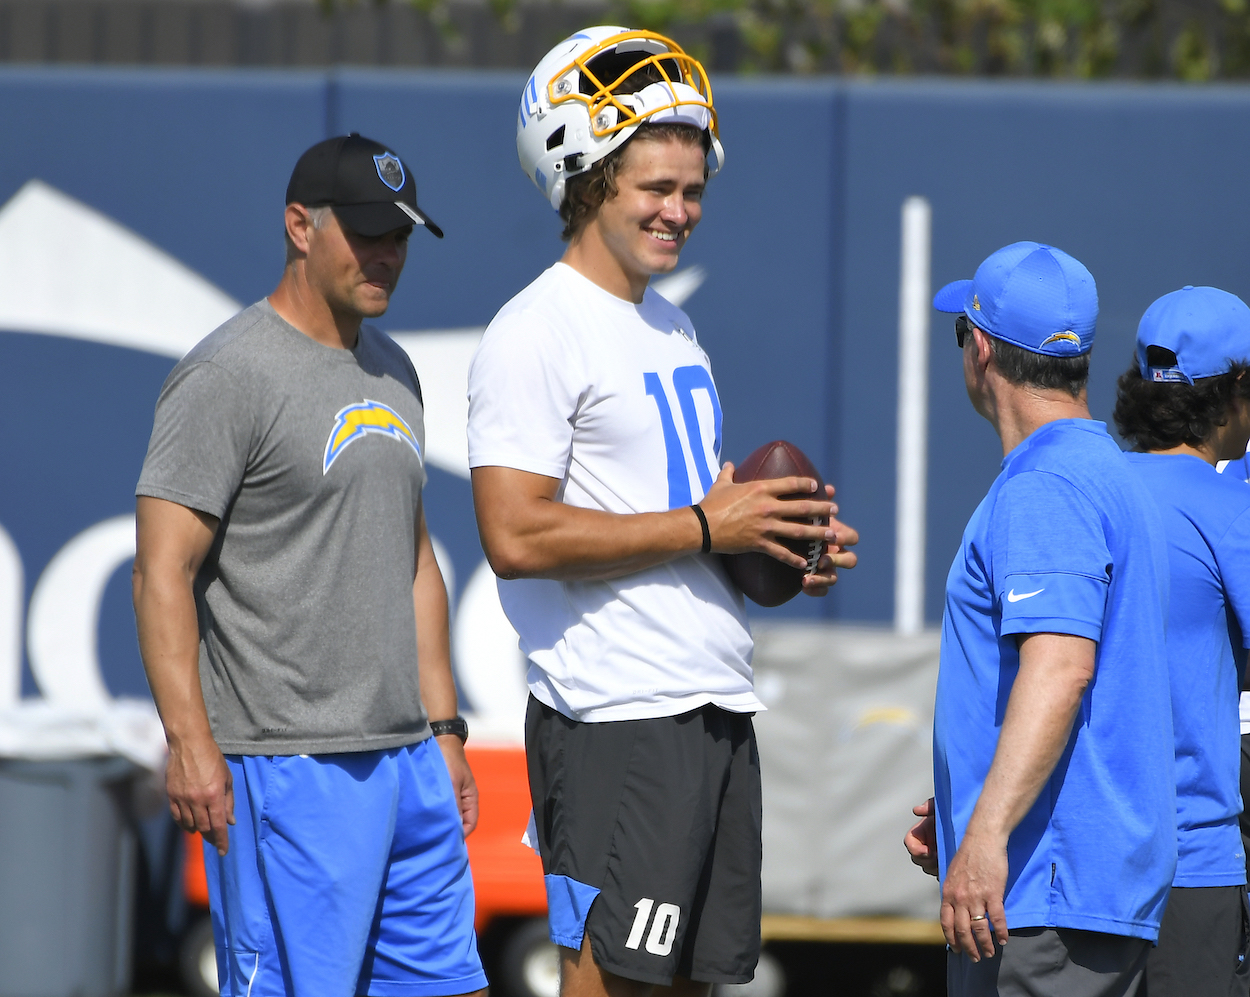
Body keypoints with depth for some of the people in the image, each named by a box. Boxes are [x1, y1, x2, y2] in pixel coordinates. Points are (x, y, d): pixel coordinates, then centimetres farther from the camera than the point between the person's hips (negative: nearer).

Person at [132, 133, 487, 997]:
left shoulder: (392, 373, 18)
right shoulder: (229, 375, -9)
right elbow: (163, 571, -14)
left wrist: (444, 728, 21)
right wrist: (190, 743, -22)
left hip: (405, 758, 8)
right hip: (287, 767, -8)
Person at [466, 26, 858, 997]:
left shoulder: (674, 330, 19)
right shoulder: (537, 335, -11)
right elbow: (517, 537, -20)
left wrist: (788, 549, 7)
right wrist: (704, 527, -17)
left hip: (719, 711, 9)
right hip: (618, 722, -9)